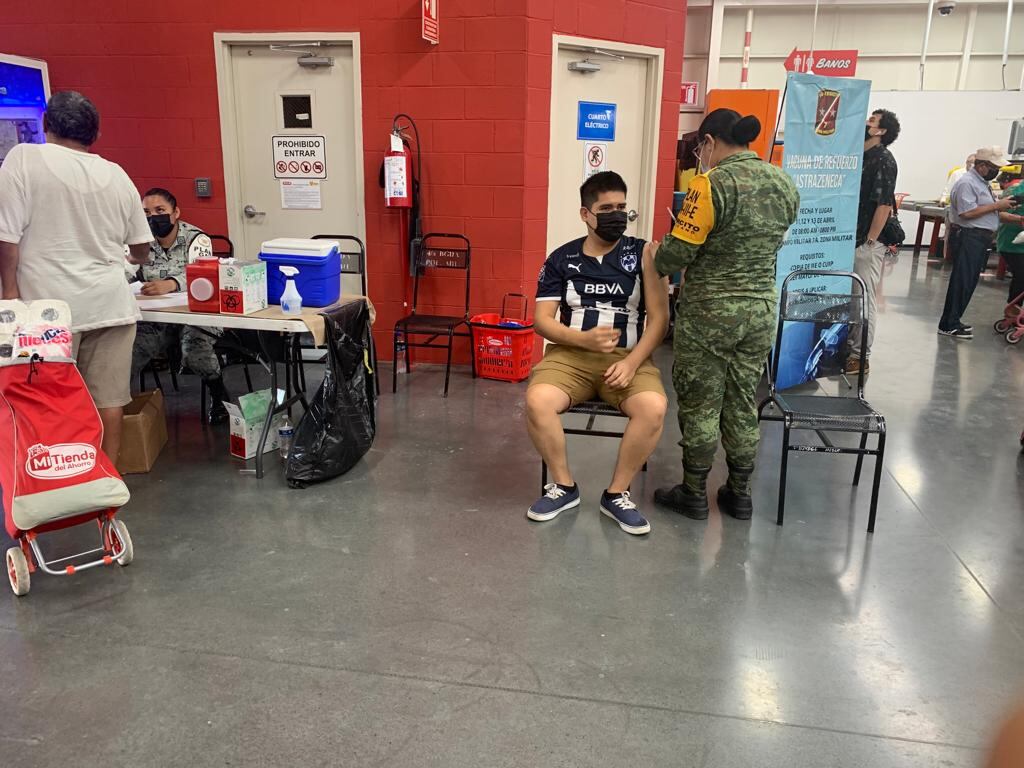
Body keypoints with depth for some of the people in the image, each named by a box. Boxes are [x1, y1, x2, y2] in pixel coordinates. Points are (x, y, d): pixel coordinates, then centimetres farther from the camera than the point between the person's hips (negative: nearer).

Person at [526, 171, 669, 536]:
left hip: (629, 356, 0)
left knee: (654, 407, -31)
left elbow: (659, 317, -2)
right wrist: (584, 339, -16)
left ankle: (617, 494, -8)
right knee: (537, 401, -30)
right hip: (571, 353, 1)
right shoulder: (561, 259, 6)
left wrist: (632, 362, -16)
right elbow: (542, 320, 2)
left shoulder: (643, 253, 3)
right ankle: (564, 486, -4)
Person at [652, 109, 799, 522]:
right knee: (742, 403, 16)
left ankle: (693, 494, 20)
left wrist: (655, 260, 5)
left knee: (700, 405, 7)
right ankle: (739, 493, 27)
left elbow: (678, 252, -15)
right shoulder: (785, 184, 5)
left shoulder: (713, 184, -16)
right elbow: (770, 243, 12)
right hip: (761, 310, 6)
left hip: (709, 312, -6)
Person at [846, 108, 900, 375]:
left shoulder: (883, 161, -11)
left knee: (865, 299, -2)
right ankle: (848, 346, 25)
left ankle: (860, 356, 4)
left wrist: (870, 242, -18)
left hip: (868, 242, -8)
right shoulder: (859, 156, 13)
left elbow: (884, 204, -16)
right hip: (851, 238, 8)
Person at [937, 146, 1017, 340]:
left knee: (969, 282, 12)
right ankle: (948, 325, -3)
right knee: (962, 281, -8)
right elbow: (967, 213, -23)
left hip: (981, 238, 10)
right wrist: (997, 205, -17)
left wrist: (1003, 206, 9)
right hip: (969, 237, -10)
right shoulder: (967, 183, -14)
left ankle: (953, 321, 19)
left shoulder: (984, 183, 17)